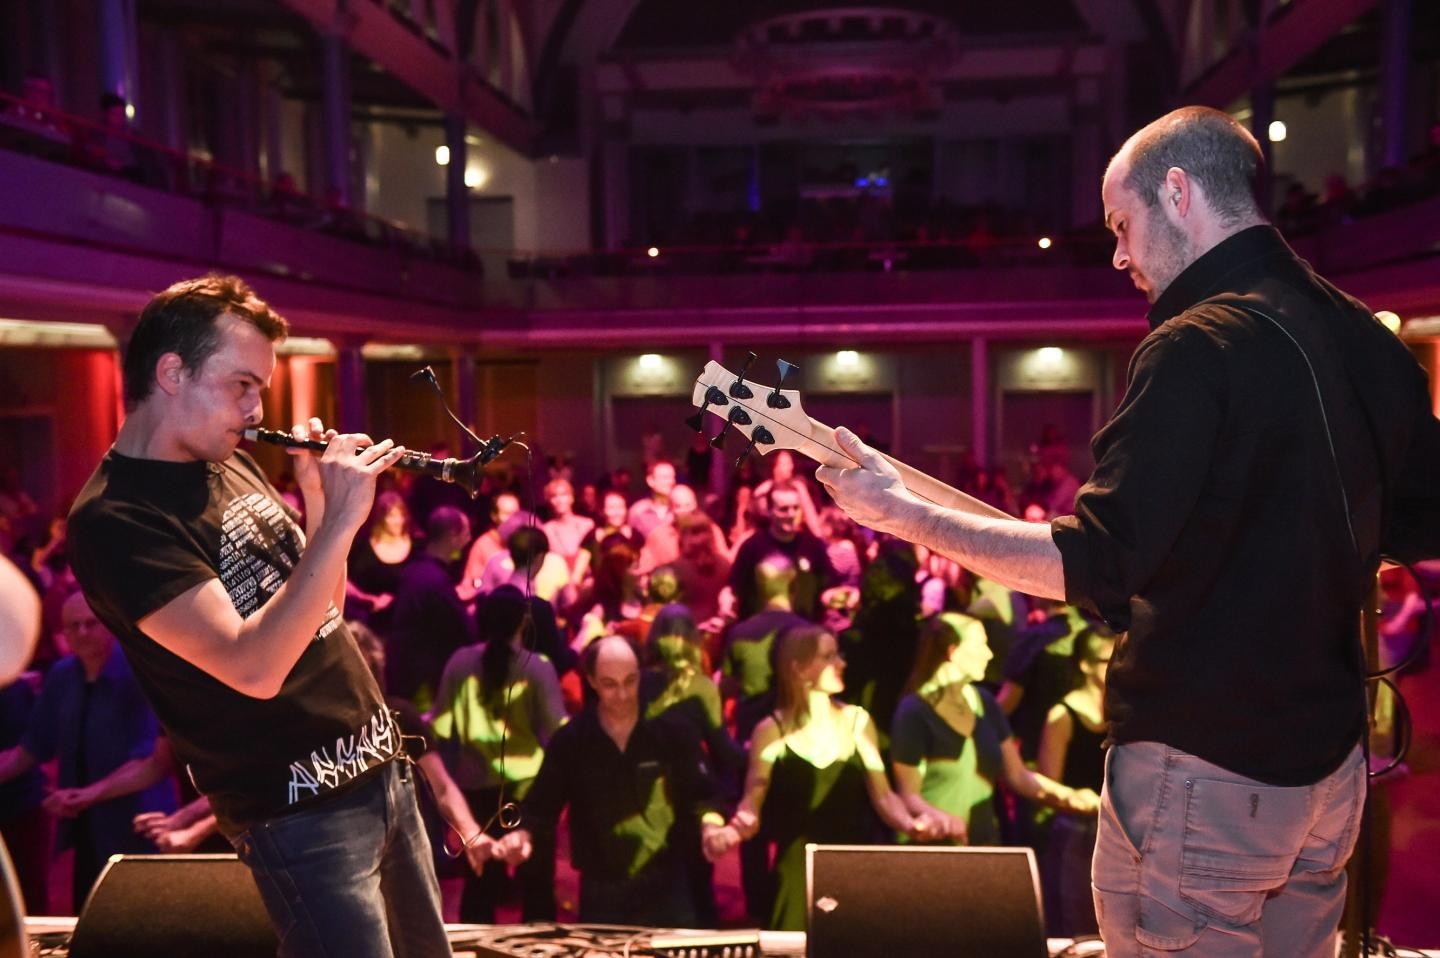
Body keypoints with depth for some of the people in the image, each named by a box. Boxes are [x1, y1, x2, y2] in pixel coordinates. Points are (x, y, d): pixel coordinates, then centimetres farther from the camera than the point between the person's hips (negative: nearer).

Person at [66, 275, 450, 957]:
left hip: (383, 769, 8)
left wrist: (319, 499, -2)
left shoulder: (231, 465, 8)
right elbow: (254, 667, -28)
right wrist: (339, 520, -25)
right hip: (300, 811, -8)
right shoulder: (114, 518, -17)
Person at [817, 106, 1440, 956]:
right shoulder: (1371, 341, 5)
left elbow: (1096, 565, -23)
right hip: (1330, 759, 9)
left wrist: (899, 512, -17)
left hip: (1204, 767, -8)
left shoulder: (1198, 348, -20)